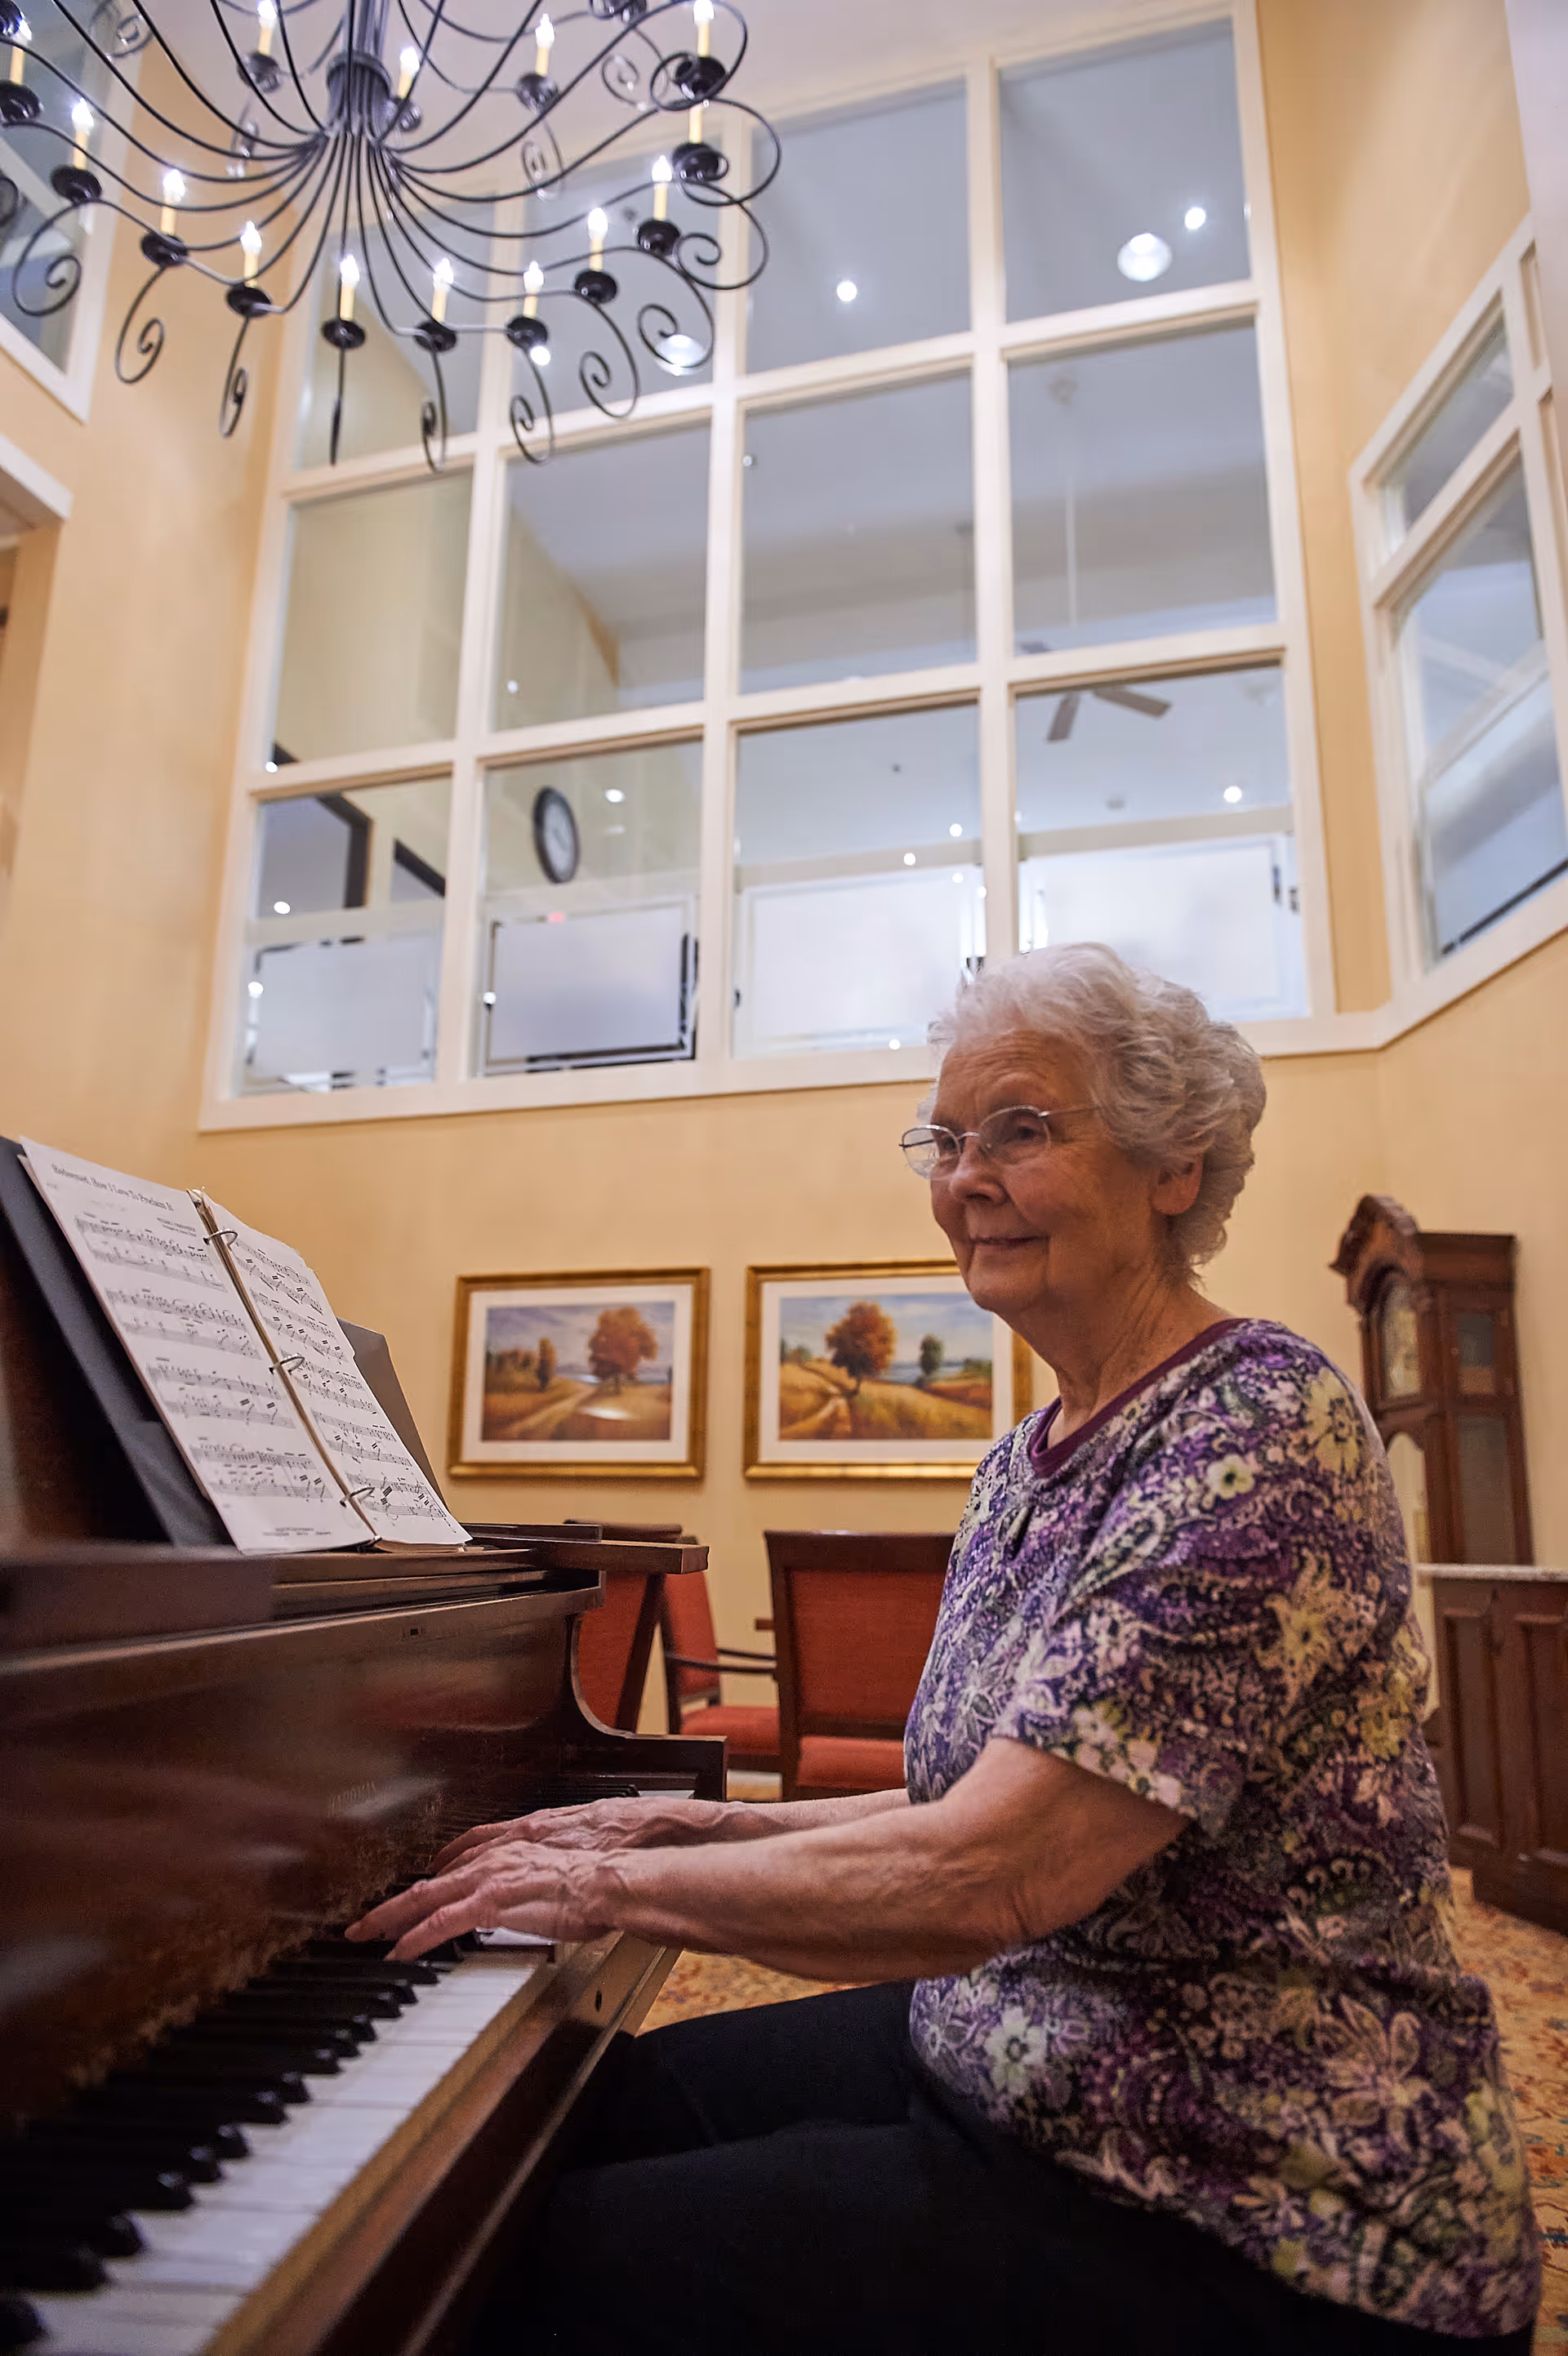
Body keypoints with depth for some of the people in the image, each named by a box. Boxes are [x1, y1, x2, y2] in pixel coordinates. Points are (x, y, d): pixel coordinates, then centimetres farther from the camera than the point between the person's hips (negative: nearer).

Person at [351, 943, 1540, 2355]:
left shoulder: (1260, 1424, -22)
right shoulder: (1030, 1461, 5)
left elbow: (988, 1879, -28)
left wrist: (618, 1885, -16)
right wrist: (705, 1827, 3)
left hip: (1261, 2201, -7)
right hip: (1013, 2058, 8)